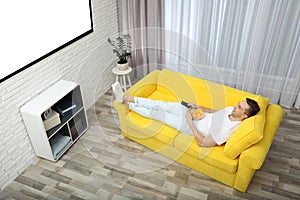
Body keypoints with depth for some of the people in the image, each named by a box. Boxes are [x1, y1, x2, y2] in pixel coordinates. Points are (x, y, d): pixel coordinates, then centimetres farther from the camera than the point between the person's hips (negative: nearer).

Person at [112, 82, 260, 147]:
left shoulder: (228, 130, -30)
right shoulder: (231, 110, -5)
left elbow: (202, 142, -28)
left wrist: (189, 121, -26)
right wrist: (199, 107, 3)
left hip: (191, 126, -7)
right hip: (198, 114, 7)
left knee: (157, 113, -6)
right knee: (162, 104, -1)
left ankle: (128, 104, 15)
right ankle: (126, 98, 8)